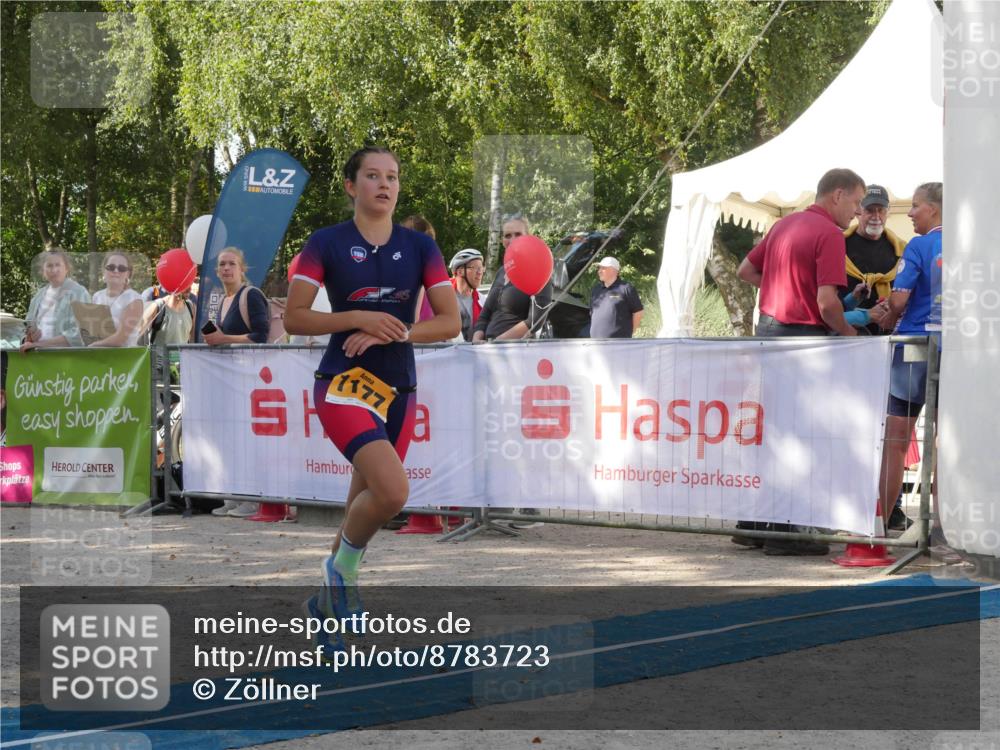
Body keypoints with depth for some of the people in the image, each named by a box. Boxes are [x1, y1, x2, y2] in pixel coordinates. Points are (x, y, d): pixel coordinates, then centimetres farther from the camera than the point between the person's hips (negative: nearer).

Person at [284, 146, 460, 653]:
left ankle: (328, 602, 34)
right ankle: (343, 569, 1)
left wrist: (393, 332, -15)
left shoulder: (420, 247, 6)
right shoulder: (326, 244, -2)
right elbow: (294, 318, -6)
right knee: (393, 490, -26)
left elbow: (450, 322, 0)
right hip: (344, 384, -4)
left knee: (365, 505, 13)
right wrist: (358, 317, -18)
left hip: (399, 390, 5)